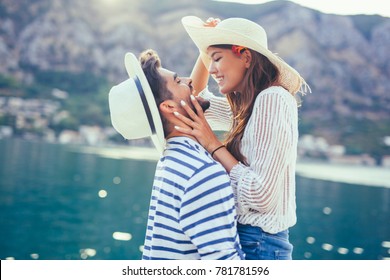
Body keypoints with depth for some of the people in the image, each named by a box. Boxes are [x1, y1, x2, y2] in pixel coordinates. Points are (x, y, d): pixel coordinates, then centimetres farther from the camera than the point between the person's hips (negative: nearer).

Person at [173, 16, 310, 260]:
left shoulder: (272, 99, -17)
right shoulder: (247, 106, 9)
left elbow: (260, 196, -23)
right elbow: (196, 99, 27)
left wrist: (213, 145, -15)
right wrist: (205, 52, 14)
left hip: (259, 243, -9)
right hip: (243, 237, 9)